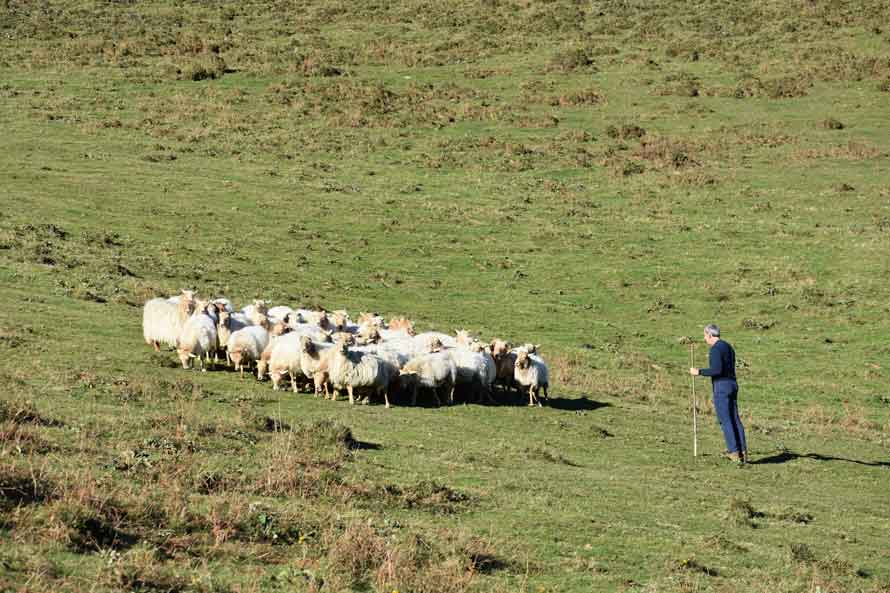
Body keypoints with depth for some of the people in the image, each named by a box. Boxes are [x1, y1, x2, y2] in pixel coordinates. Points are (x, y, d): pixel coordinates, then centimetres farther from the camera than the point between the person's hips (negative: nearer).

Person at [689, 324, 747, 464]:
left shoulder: (715, 349, -13)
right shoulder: (728, 347, 17)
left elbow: (717, 370, -23)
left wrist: (699, 372, -14)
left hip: (721, 387, -9)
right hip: (732, 385, 9)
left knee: (725, 421, -5)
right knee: (735, 420, 7)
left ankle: (734, 452, -7)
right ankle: (743, 452, 3)